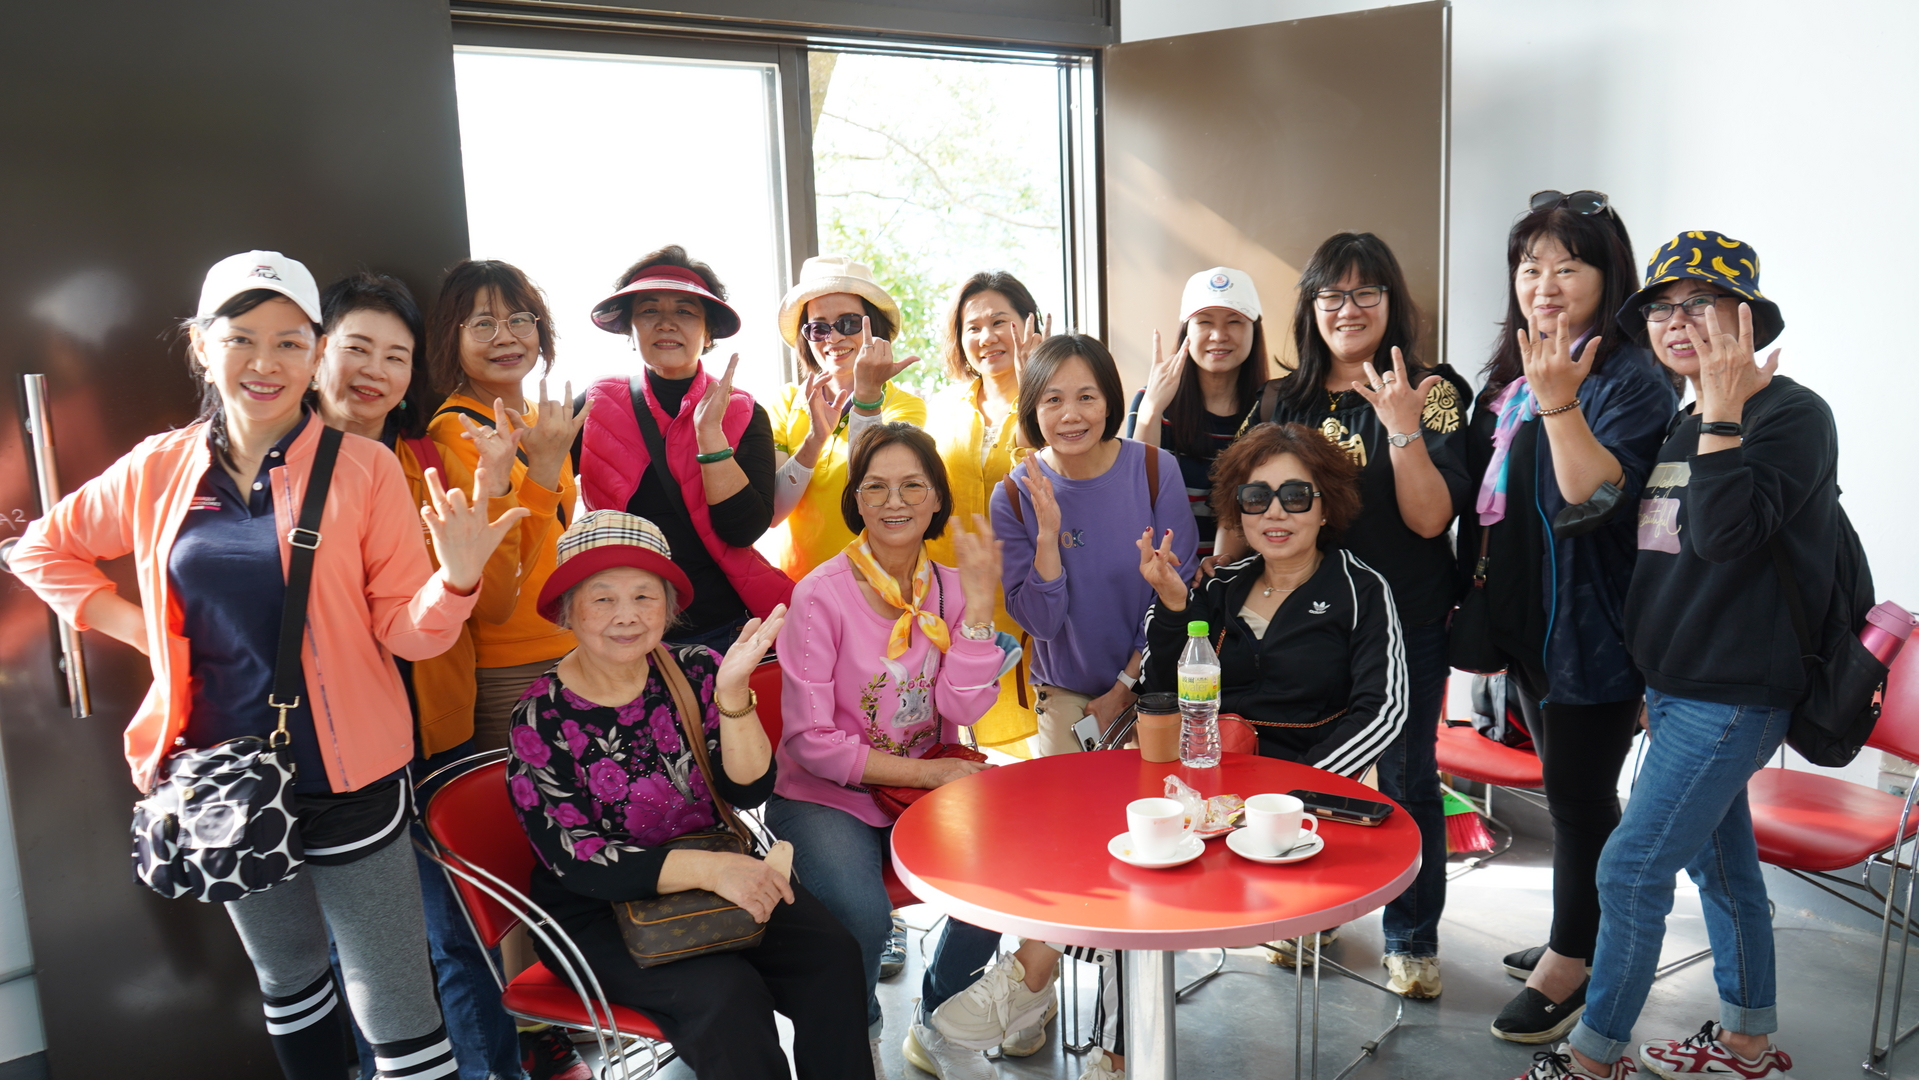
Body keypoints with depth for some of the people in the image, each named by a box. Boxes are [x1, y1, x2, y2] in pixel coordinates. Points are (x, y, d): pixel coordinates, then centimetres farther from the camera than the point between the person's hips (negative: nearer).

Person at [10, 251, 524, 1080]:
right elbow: (44, 549, 16)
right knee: (287, 981, 26)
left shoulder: (364, 468, -10)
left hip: (348, 783, -4)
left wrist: (456, 577, -31)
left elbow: (404, 632, -10)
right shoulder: (159, 469, 0)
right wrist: (139, 627, 2)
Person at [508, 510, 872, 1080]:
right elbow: (578, 862, -17)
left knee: (830, 952, -19)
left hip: (716, 874, 4)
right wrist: (707, 867, -29)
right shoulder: (540, 720, -12)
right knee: (725, 994, -27)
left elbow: (749, 791, -12)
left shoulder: (697, 672, -4)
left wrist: (732, 692, -29)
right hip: (598, 912, -3)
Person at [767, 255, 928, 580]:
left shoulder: (906, 406, 2)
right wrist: (815, 438, -16)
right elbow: (768, 512, -4)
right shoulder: (787, 403, 7)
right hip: (797, 586, 2)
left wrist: (867, 395, -19)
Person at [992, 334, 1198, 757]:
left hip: (1153, 682, 0)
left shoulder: (1157, 471, -14)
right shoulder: (1014, 497, -12)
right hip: (1066, 696, 0)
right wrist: (1048, 536, -28)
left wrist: (1126, 687, -7)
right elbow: (1040, 623, -14)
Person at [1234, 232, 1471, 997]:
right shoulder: (1280, 402, 5)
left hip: (1405, 623, -3)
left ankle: (1411, 939, 24)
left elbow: (1430, 518, -16)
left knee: (1406, 778, 7)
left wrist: (1402, 427, -25)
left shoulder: (1430, 393, -6)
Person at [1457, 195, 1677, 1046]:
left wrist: (1560, 403, -37)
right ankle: (1584, 940, 36)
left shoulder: (1630, 378, -15)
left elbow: (1591, 501, -27)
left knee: (1578, 793, 2)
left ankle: (1571, 964, 19)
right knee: (1568, 788, 20)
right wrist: (1480, 602, 16)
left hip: (1592, 625, -8)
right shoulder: (1509, 375, 9)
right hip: (1530, 619, 8)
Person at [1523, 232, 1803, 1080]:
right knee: (1720, 864, 18)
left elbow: (1724, 532, -25)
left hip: (1733, 694, -8)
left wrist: (1724, 407, -25)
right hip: (1679, 687, 8)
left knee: (1631, 868, -6)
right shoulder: (1685, 426, 12)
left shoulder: (1792, 414, -12)